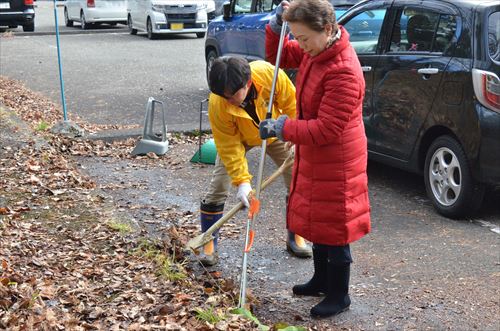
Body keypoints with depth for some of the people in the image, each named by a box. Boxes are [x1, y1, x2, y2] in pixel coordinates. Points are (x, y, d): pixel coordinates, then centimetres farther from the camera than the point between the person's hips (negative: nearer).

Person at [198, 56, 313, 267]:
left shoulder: (270, 75, -38)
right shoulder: (217, 105, -37)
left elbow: (292, 104, -19)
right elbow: (229, 146, -29)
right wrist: (242, 180, -34)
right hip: (237, 137, -2)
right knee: (218, 187, -10)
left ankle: (296, 237, 17)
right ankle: (209, 244, 7)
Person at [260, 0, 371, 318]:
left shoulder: (344, 72, -30)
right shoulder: (314, 51, -2)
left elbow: (326, 129, -29)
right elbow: (279, 56, 15)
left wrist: (283, 128, -23)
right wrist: (277, 28, -4)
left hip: (335, 164, -9)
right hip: (314, 158, 9)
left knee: (334, 230, 4)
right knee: (317, 221, 22)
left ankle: (339, 296, 22)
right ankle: (322, 280, 41)